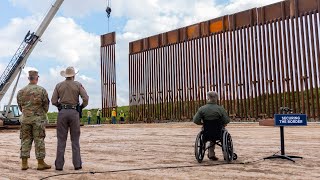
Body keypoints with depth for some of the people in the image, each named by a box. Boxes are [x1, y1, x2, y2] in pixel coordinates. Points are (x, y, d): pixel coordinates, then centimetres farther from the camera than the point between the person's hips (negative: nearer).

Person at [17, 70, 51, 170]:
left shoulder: (21, 91, 4)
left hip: (25, 118, 3)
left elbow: (20, 107, 11)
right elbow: (46, 105, -1)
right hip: (38, 119, -3)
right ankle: (41, 163, 5)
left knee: (25, 140, 9)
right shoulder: (42, 90, -7)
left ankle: (24, 163, 10)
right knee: (39, 141, 1)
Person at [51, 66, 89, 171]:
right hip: (74, 113, -1)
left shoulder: (59, 85, 8)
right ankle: (77, 164, 3)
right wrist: (82, 106, 11)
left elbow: (54, 101, 3)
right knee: (75, 140, 4)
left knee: (61, 140, 4)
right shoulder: (78, 85, 3)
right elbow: (86, 99, -8)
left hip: (62, 113, 1)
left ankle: (59, 165, 3)